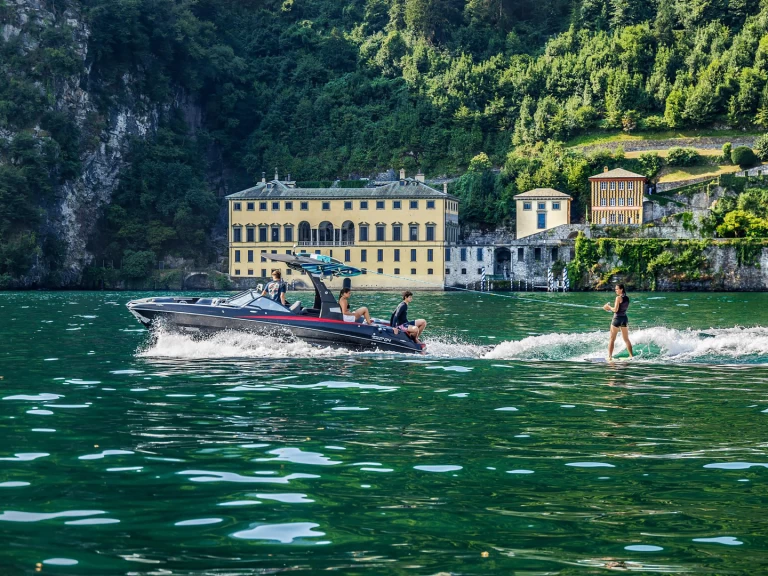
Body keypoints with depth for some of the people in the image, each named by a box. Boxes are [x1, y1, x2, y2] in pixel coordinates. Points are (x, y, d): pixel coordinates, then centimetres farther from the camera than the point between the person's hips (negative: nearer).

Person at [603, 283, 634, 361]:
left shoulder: (619, 297, -13)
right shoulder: (627, 298, 9)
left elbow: (615, 310, -18)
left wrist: (609, 307, -1)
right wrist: (611, 309, 15)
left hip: (617, 318, -7)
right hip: (625, 319, 7)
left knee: (612, 339, 1)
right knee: (626, 339, 14)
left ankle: (610, 356, -3)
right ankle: (632, 356, 12)